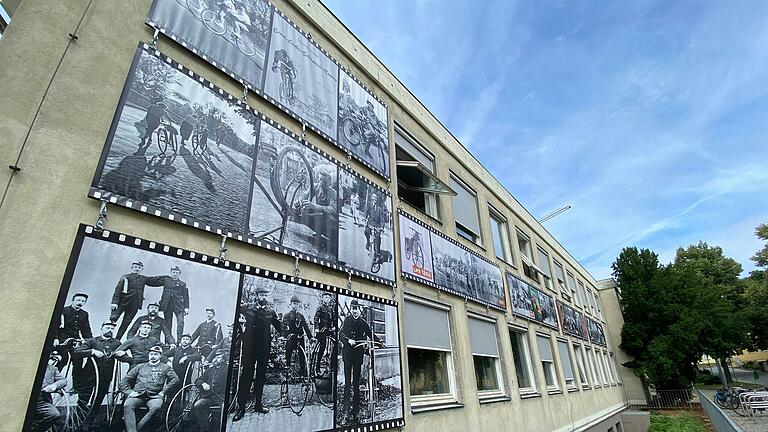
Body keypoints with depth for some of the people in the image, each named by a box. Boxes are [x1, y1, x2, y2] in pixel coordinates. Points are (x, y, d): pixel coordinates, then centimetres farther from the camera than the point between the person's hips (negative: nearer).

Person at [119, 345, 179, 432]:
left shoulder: (165, 367, 17)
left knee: (156, 407, -35)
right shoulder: (140, 366, 24)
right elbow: (125, 380, 20)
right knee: (127, 405, -32)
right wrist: (129, 391, 3)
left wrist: (163, 391, -6)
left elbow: (175, 379, 4)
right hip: (137, 395, 2)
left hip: (154, 396, -2)